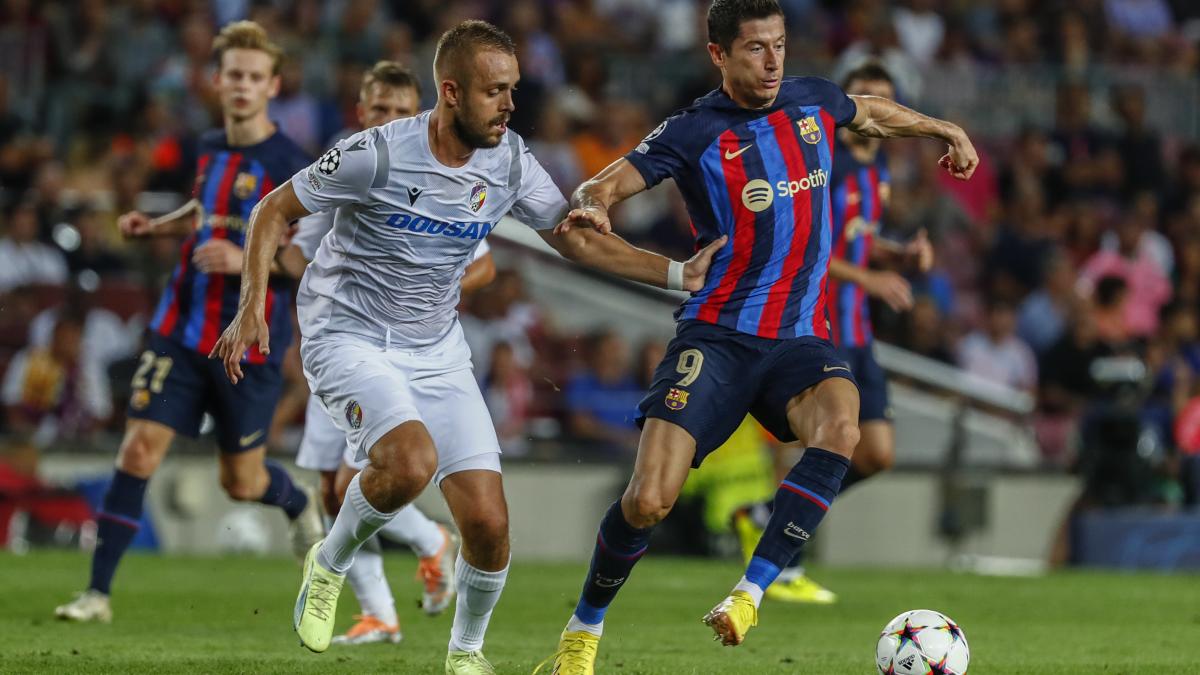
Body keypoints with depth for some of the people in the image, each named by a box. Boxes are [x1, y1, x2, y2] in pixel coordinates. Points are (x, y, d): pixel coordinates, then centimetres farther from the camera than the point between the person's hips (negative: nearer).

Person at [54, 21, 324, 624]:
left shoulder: (288, 165, -12)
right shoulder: (211, 148, 8)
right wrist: (156, 227, 14)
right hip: (181, 329, 4)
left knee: (242, 482, 7)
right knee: (138, 450, -9)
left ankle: (300, 504, 43)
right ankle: (98, 592, -6)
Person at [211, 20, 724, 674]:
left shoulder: (508, 161, -4)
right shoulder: (379, 153, -19)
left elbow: (576, 238, 8)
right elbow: (274, 211, -8)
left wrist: (679, 273, -1)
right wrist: (253, 305, -18)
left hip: (437, 351, 5)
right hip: (348, 338, -5)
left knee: (488, 524, -7)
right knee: (412, 461, -33)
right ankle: (329, 564, -2)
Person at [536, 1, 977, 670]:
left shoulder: (813, 101, 10)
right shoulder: (694, 132, -4)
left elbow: (870, 111, 33)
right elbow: (604, 186, -9)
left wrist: (945, 129, 37)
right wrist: (592, 207, -31)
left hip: (802, 337, 3)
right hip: (716, 334, -3)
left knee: (840, 427, -33)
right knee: (648, 500, -15)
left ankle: (751, 592, -27)